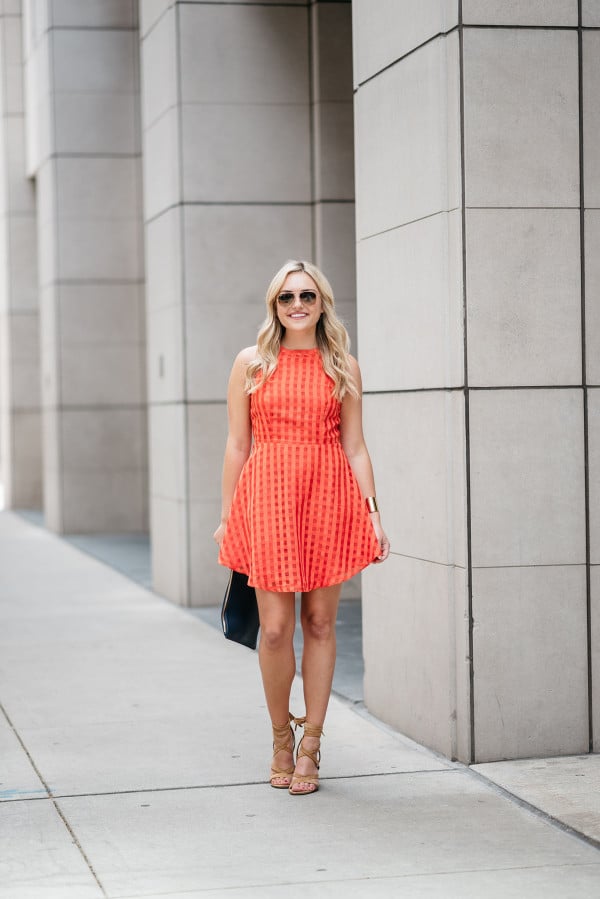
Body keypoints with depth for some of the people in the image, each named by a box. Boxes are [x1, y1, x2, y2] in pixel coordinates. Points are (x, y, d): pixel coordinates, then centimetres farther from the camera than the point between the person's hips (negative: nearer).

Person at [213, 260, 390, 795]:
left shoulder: (343, 366, 9)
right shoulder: (252, 364, 8)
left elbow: (355, 446, 9)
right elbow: (237, 444, 8)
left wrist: (373, 512, 2)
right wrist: (227, 516, 5)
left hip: (329, 496, 1)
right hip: (268, 495, -1)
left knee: (320, 623, 4)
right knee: (275, 627, -4)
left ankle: (310, 747, 14)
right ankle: (281, 739, 16)